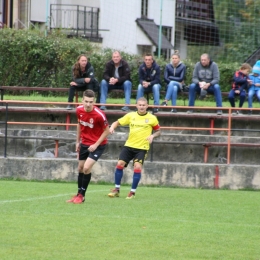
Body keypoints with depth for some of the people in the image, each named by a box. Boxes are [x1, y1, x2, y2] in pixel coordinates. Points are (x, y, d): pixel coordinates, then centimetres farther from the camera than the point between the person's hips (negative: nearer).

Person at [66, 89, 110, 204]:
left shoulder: (99, 115, -27)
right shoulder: (79, 110, -10)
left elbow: (107, 130, -14)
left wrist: (96, 145, -17)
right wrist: (78, 141, 13)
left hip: (97, 145, -6)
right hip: (84, 143, 6)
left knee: (86, 168, -16)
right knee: (80, 168, 13)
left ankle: (82, 195, 1)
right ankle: (78, 194, 29)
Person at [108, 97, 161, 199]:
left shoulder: (152, 118, -3)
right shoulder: (131, 115, 2)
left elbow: (158, 131, 8)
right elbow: (118, 122, 5)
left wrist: (152, 136, -13)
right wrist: (112, 127, -17)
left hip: (142, 147, -2)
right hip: (129, 145, 2)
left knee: (137, 167, -16)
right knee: (120, 164, -6)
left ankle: (133, 192, -2)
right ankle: (117, 189, 9)